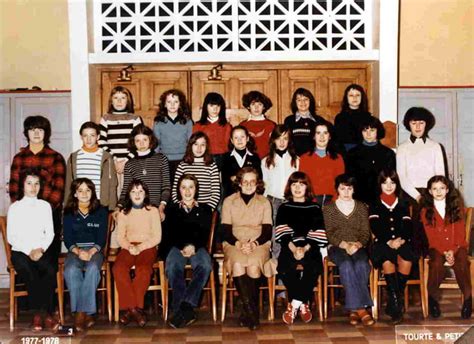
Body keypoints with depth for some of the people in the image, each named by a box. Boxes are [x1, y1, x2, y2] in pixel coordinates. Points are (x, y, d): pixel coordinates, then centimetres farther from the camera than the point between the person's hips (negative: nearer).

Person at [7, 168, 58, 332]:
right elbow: (11, 237, 2)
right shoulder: (14, 207, 9)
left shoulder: (45, 206, 15)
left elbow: (50, 233, 9)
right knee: (29, 273, -34)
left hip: (43, 250, 1)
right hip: (20, 251, -1)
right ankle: (46, 314, -23)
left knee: (51, 270, -32)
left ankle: (39, 314, -23)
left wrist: (40, 249, -10)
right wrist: (29, 251, -11)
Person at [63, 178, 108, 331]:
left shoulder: (101, 211, 9)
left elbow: (102, 238, 3)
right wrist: (78, 251, -16)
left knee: (92, 268, -35)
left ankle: (82, 313, -32)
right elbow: (67, 239, 5)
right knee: (71, 270, -33)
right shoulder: (68, 213, 11)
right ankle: (86, 314, -31)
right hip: (75, 250, 1)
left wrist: (91, 252, -16)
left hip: (95, 250, -1)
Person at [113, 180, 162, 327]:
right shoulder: (123, 213, 17)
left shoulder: (153, 211, 10)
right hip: (128, 248, 2)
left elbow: (157, 237, 3)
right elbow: (120, 237, 10)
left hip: (147, 247, -2)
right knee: (118, 268, -31)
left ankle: (129, 308, -25)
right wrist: (129, 247, -12)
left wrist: (140, 247, -12)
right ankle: (134, 308, -27)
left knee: (143, 269, -35)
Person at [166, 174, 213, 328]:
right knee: (172, 266, -36)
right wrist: (183, 246, -12)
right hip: (178, 247, 0)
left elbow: (205, 233, 8)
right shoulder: (173, 210, 22)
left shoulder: (205, 209, 21)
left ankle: (185, 306, -41)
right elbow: (172, 233, 9)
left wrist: (194, 246, -12)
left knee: (205, 265, -36)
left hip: (198, 247, 0)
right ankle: (186, 310, -40)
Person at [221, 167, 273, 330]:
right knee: (238, 264, -33)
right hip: (234, 243, 0)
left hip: (258, 244, 0)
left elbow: (267, 231, 5)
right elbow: (226, 231, 3)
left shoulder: (264, 202, 11)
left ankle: (247, 310, -20)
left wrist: (254, 243, -14)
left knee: (253, 265, -33)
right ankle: (251, 309, -26)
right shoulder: (229, 201, 10)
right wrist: (239, 244, -15)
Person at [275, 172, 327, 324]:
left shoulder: (315, 208, 15)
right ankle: (303, 304, -16)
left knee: (312, 267, -32)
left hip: (310, 248, 0)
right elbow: (282, 233, 2)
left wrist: (305, 249, -15)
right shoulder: (284, 208, 16)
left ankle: (294, 304, -17)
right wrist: (293, 248, -17)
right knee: (287, 266, -32)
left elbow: (318, 234, 3)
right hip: (289, 248, 0)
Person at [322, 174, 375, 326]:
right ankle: (360, 308, -36)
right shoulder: (328, 208, 12)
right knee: (346, 265, -35)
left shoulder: (361, 207, 18)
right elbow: (329, 234, 2)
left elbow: (366, 233, 9)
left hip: (358, 247, 2)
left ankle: (354, 309, -29)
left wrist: (357, 245, -12)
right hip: (337, 248, -1)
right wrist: (345, 245, -15)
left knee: (362, 265, -33)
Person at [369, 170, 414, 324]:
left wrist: (401, 240, -12)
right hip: (382, 244, -1)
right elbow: (375, 227, 1)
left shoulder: (403, 204, 22)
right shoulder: (374, 205, 15)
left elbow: (408, 227, 9)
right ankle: (396, 302, -33)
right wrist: (389, 241, -16)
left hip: (402, 242, 2)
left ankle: (393, 302, -24)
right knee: (387, 261, -37)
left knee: (406, 258, -34)